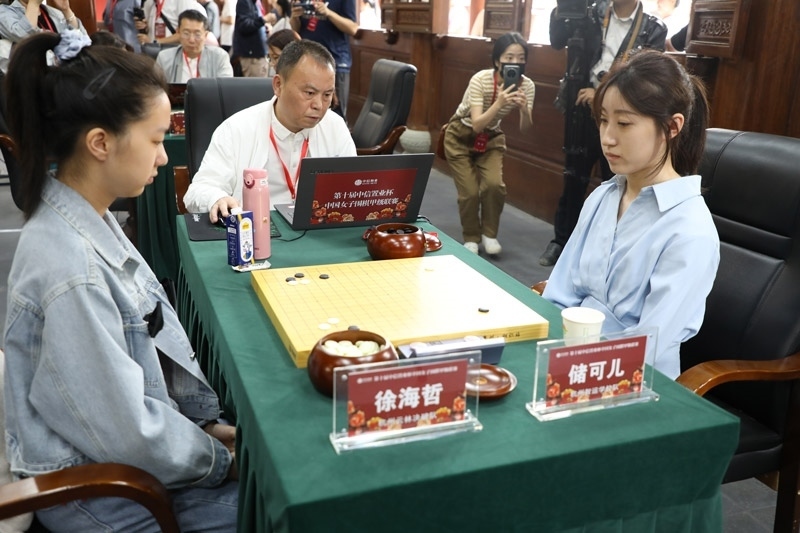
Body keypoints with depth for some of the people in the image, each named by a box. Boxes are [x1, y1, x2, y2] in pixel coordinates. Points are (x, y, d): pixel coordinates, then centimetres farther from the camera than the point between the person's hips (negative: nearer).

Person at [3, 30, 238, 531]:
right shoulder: (72, 271, -31)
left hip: (130, 445, 8)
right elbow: (129, 433, -24)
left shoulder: (90, 217, -2)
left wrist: (205, 421, 3)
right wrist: (219, 460, -10)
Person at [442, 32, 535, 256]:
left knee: (494, 185, -18)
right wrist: (499, 103, -48)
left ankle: (489, 234, 7)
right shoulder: (481, 79, -30)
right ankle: (471, 238, 15)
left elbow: (524, 129, -19)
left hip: (491, 137, 3)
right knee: (469, 192, -11)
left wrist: (524, 109, -39)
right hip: (462, 136, -3)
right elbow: (476, 125, -35)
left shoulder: (526, 85, -18)